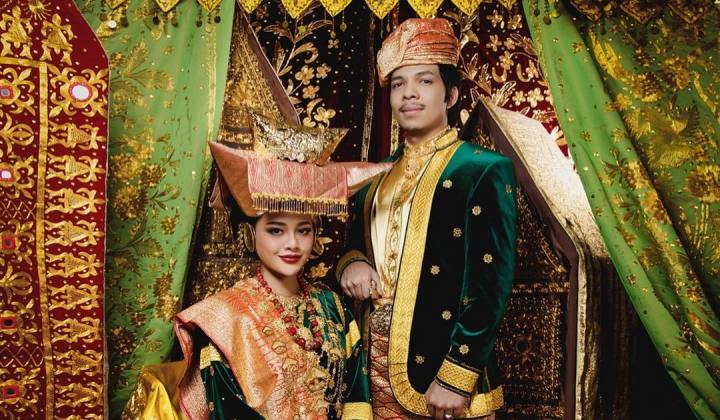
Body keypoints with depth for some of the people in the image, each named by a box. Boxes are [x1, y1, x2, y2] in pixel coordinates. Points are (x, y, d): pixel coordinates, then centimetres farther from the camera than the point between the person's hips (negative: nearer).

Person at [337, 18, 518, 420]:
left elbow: (492, 283, -13)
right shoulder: (377, 176, 11)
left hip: (438, 367, -5)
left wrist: (456, 377, -18)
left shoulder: (485, 170, -8)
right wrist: (352, 263, -3)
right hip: (376, 363, 6)